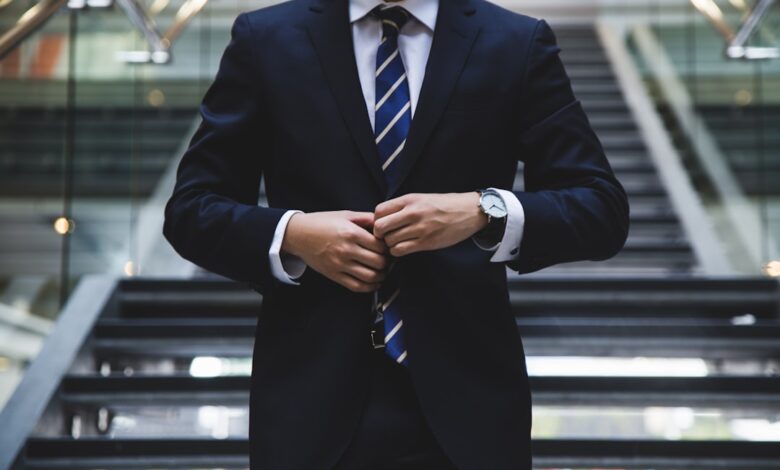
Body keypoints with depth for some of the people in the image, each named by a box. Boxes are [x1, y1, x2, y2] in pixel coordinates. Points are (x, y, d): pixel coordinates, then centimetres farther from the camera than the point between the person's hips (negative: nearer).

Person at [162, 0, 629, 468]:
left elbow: (604, 209, -3)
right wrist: (291, 234, -15)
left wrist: (485, 211, -20)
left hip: (465, 398, 0)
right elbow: (191, 210, 3)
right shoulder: (265, 39, 2)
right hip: (313, 396, 0)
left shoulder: (519, 44, 1)